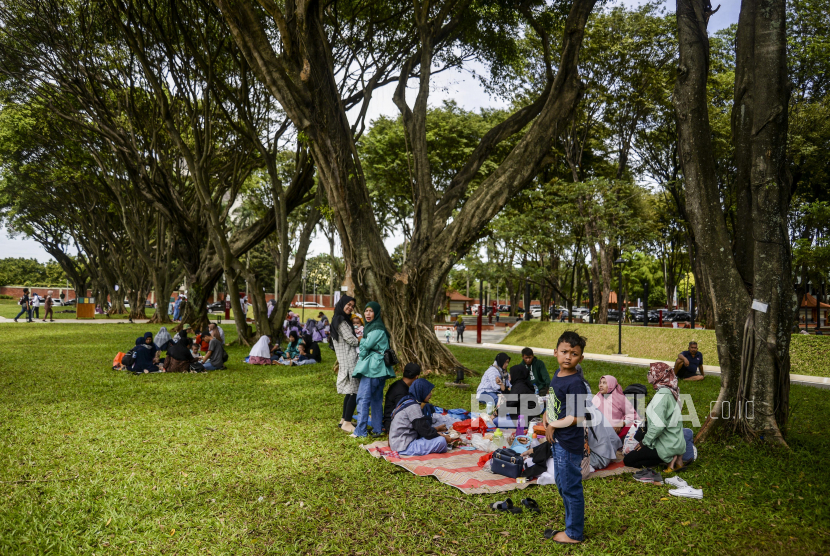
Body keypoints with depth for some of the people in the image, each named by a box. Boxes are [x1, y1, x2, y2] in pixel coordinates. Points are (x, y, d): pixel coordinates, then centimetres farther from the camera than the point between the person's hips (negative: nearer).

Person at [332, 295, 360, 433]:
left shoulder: (339, 320, 19)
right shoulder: (341, 321, -13)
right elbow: (352, 340, -13)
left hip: (345, 360, 10)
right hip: (350, 360, -10)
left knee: (350, 391, 15)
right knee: (355, 391, -8)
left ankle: (344, 419, 22)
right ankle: (347, 423, -5)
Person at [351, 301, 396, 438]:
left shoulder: (377, 329, -13)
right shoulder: (370, 326, 17)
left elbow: (365, 346, -14)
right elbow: (365, 346, 20)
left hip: (372, 368, -10)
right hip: (379, 369, 10)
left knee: (363, 398, -8)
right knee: (376, 399, 12)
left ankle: (361, 431, -6)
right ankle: (377, 429, 17)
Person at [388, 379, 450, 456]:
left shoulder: (408, 402, 12)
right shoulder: (413, 406, -18)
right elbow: (424, 430, -17)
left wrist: (436, 429, 20)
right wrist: (444, 438, -6)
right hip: (404, 447, -10)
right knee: (441, 441, -21)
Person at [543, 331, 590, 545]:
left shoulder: (575, 383, -22)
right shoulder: (558, 374, 4)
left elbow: (578, 417, -23)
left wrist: (553, 426, -14)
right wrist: (547, 415, 1)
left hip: (570, 444, -9)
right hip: (557, 441, 9)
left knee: (570, 487, 6)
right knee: (562, 485, 22)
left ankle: (574, 534, 23)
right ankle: (573, 525, 39)